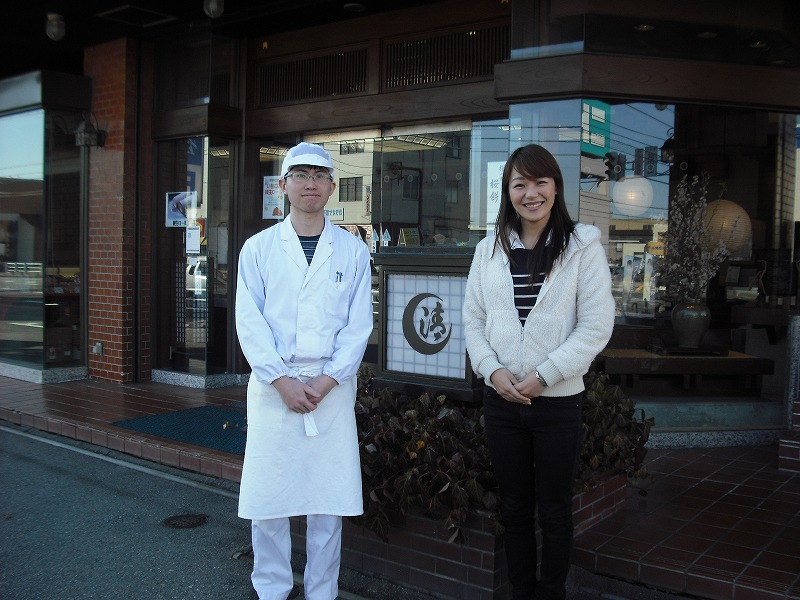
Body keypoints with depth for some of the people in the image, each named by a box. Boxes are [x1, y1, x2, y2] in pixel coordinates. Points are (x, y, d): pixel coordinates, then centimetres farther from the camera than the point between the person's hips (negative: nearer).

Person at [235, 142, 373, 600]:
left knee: (328, 501, 5)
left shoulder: (353, 252, 6)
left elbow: (358, 325, 1)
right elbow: (249, 322, -1)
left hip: (333, 388, 0)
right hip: (273, 386, 0)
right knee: (267, 499, 5)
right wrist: (283, 381, -11)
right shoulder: (259, 248, 5)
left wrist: (326, 381, -10)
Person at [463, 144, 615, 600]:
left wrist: (542, 376, -15)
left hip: (558, 400, -3)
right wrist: (493, 370, -9)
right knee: (515, 509, 15)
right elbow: (474, 320, 7)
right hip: (502, 399, 3)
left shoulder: (583, 247, -5)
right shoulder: (489, 249, 6)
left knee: (554, 512, 10)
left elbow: (596, 328, -9)